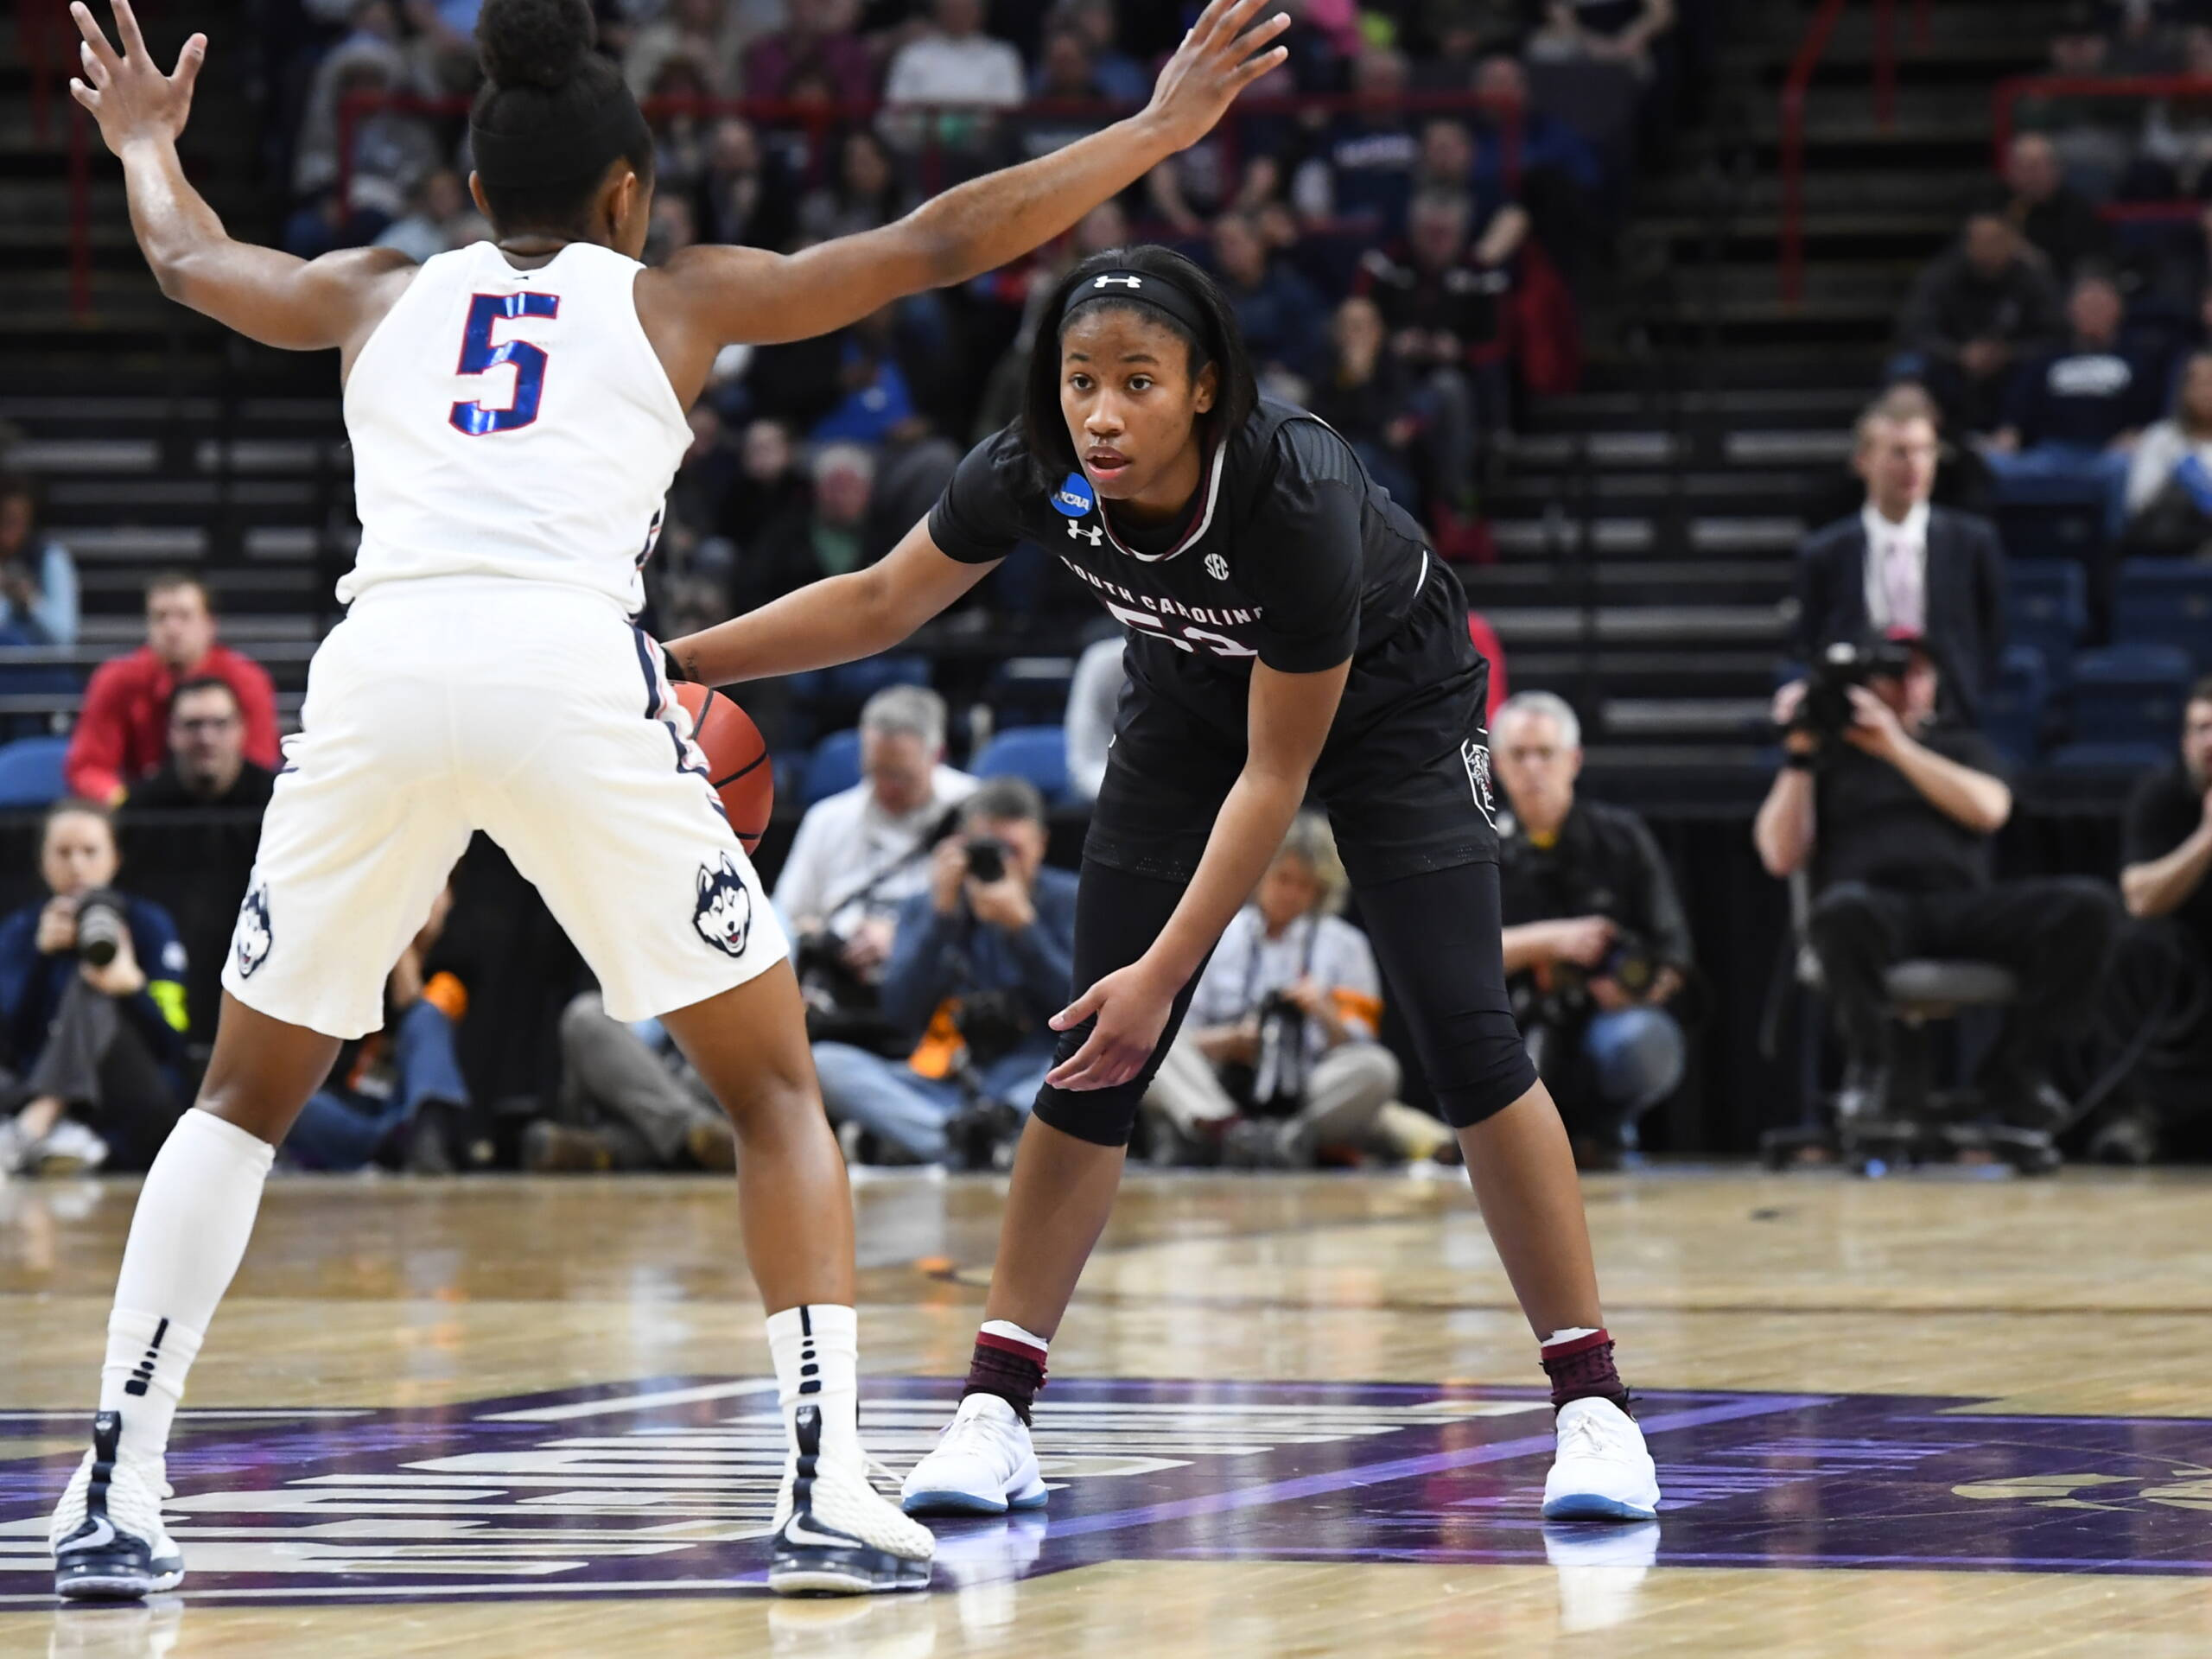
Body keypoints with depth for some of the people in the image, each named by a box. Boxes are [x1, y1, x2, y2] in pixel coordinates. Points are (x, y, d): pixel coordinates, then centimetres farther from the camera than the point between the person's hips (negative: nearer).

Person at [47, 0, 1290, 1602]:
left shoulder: (380, 296, 27)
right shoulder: (673, 297, 21)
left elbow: (187, 256, 47)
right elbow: (937, 243, 23)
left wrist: (144, 139, 68)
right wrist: (1158, 130, 32)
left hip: (379, 670, 2)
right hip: (572, 669, -2)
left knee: (246, 1095, 18)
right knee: (777, 1087, 11)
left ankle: (114, 1494, 6)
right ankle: (827, 1489, -2)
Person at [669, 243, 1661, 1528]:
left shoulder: (1299, 495, -38)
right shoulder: (1038, 477, -26)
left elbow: (1276, 776, -30)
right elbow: (879, 605, -7)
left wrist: (1167, 973, -31)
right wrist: (679, 663, -12)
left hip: (1388, 701, -4)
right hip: (1195, 698, 4)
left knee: (1468, 1034, -15)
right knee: (1094, 1055, -4)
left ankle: (1593, 1401, -9)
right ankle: (996, 1410, 1)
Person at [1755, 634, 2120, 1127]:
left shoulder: (1962, 747, 27)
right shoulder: (1828, 752, 22)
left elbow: (1989, 809, 3)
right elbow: (1782, 858, 8)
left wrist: (1896, 749, -2)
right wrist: (1799, 758, 1)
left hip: (1963, 907, 3)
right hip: (1880, 910, -3)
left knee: (2087, 907, -25)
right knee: (1844, 910, -42)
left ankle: (2012, 1068, -12)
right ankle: (1866, 1063, -20)